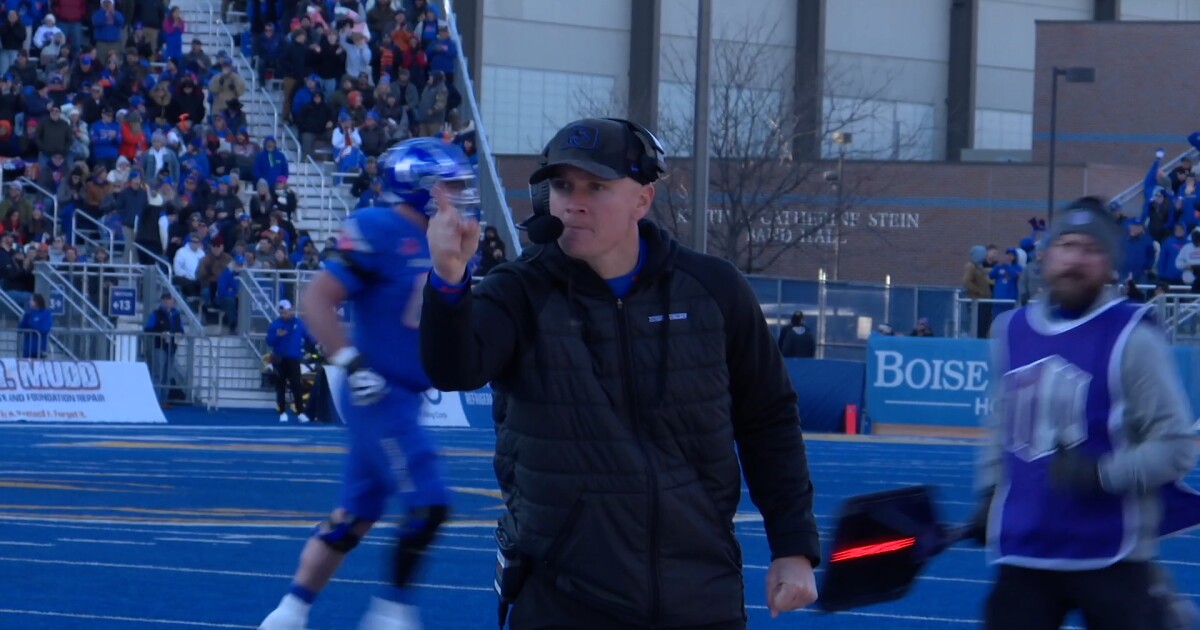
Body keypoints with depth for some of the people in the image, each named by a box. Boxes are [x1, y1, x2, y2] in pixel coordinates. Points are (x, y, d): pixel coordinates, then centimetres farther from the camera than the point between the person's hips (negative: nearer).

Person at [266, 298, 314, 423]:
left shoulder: (298, 323, 3)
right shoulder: (275, 324, -2)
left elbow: (307, 335, 10)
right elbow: (269, 341, -6)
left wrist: (315, 341, -7)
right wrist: (277, 336, -24)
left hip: (294, 359, 0)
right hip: (280, 360, 0)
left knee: (297, 386, -7)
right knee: (281, 386, 4)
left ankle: (300, 412, -7)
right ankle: (283, 412, 10)